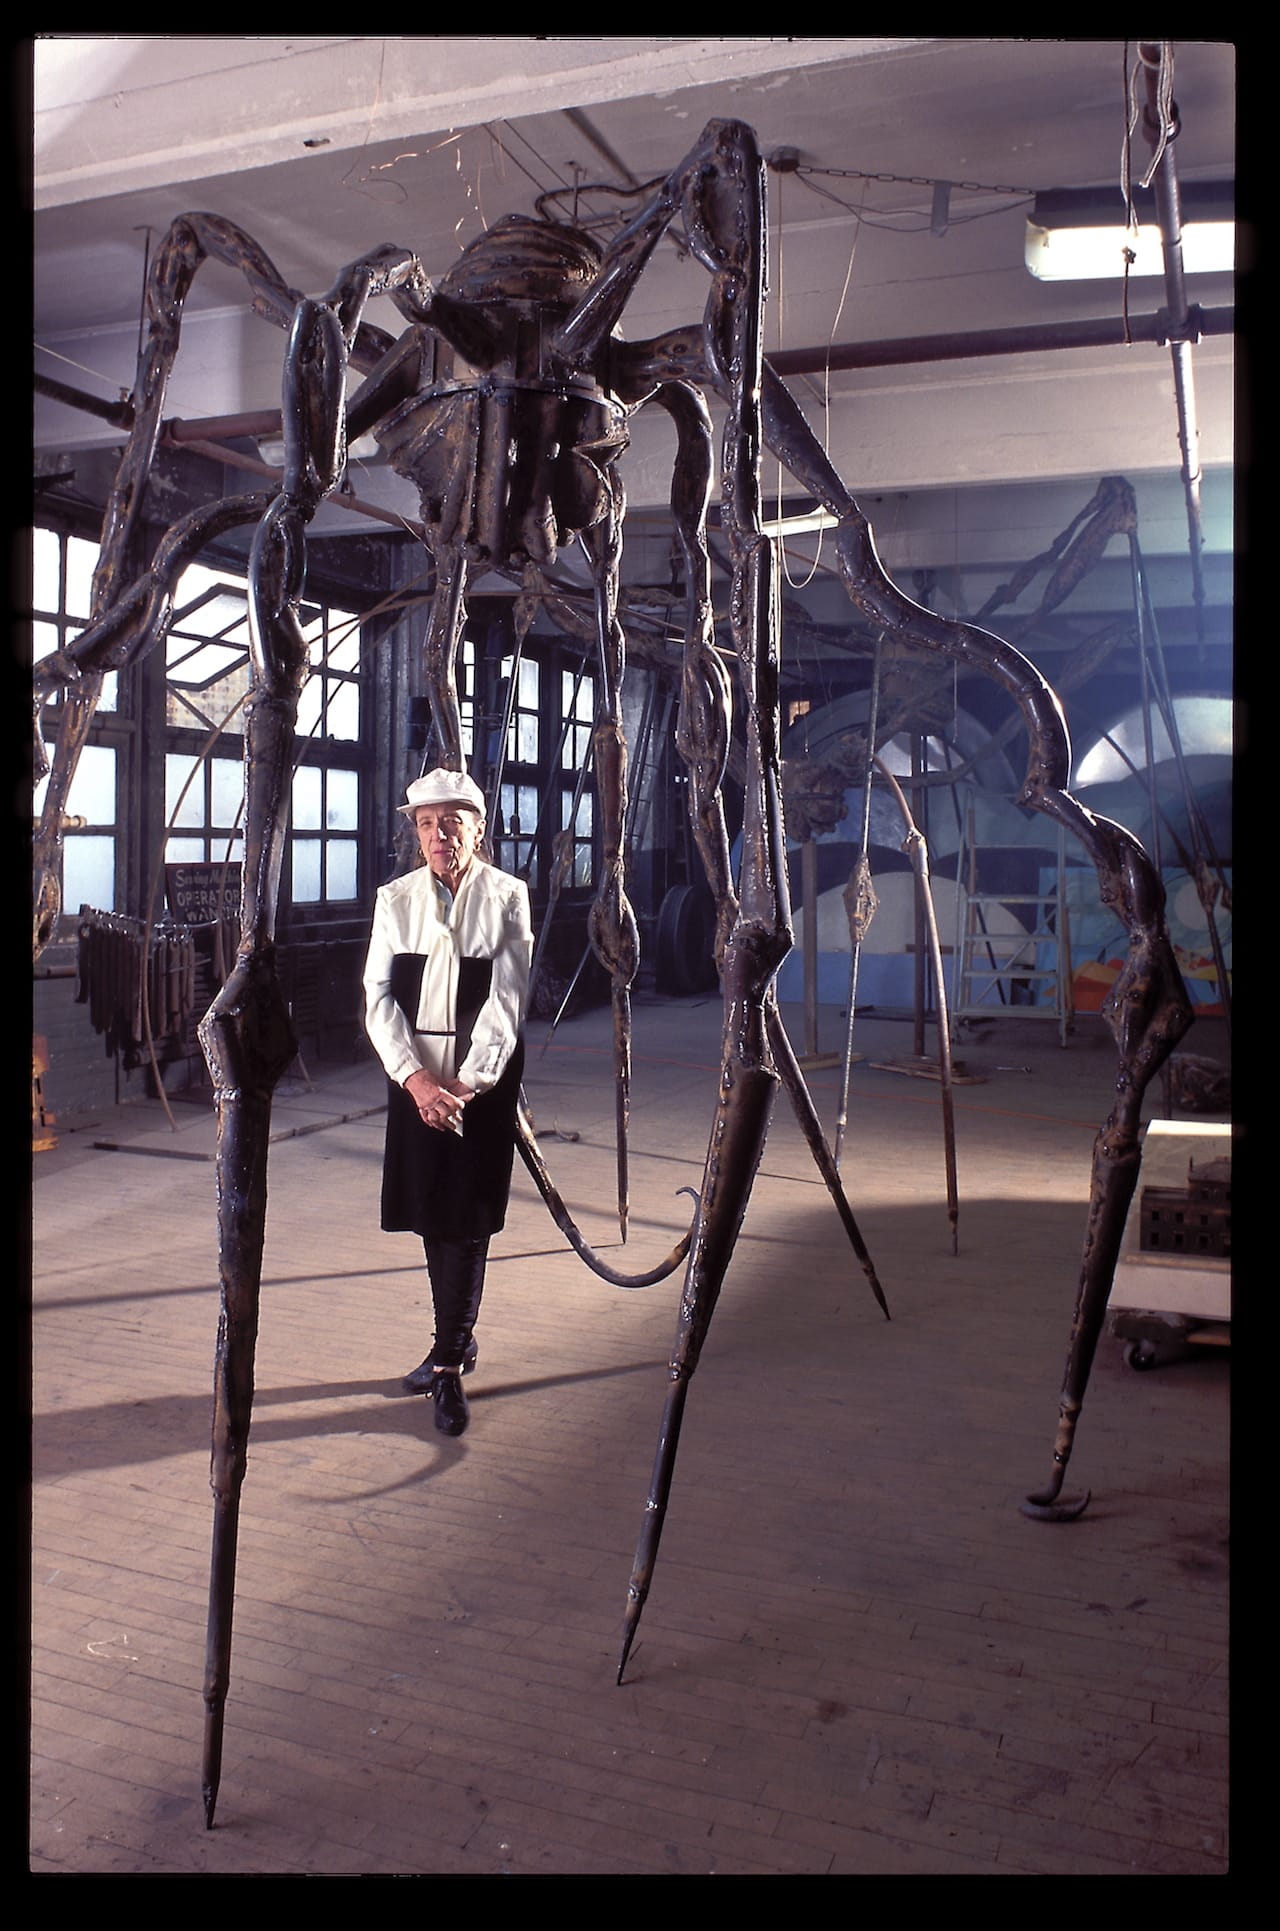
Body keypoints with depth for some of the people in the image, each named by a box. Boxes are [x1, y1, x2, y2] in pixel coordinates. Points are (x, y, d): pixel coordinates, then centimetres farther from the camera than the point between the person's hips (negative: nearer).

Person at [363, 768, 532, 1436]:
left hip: (484, 1074, -3)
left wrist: (469, 1082, -17)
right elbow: (378, 996, -1)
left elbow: (506, 1000, -8)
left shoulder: (507, 897, -4)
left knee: (468, 1217, -3)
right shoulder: (395, 899, 4)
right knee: (429, 1211, 10)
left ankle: (447, 1363, 5)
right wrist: (416, 1078, -14)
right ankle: (458, 1341, 28)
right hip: (414, 1073, 3)